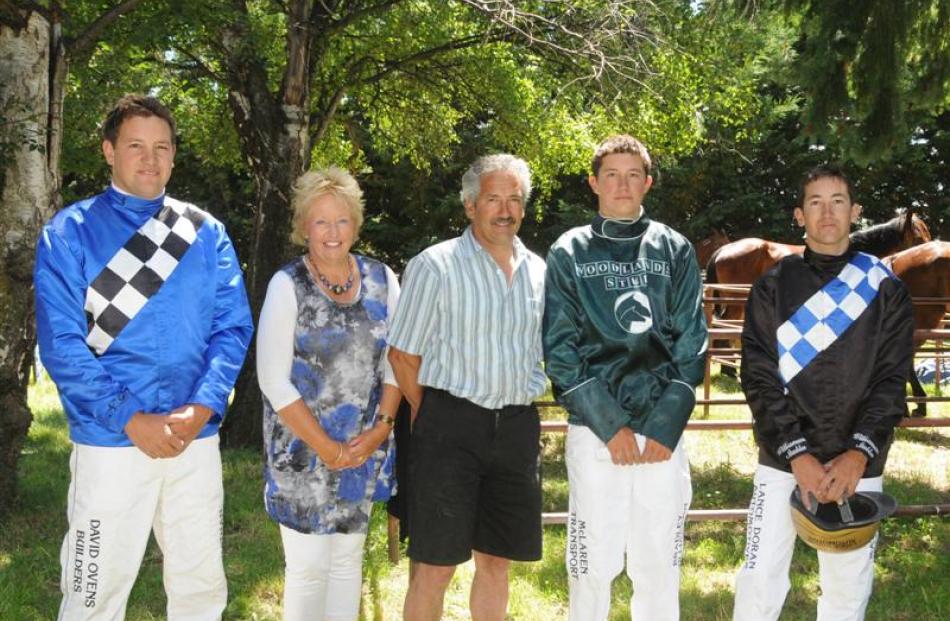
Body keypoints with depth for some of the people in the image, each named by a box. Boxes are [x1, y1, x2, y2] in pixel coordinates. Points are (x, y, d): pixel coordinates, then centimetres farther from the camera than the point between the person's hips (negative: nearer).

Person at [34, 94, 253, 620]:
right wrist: (133, 420, -16)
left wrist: (202, 408, -13)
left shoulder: (205, 232, 8)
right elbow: (61, 343, -9)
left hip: (198, 439, 3)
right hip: (110, 442, -3)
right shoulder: (69, 232, -2)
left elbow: (233, 327, 2)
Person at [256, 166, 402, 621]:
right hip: (303, 448, -4)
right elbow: (274, 381, -11)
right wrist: (326, 447, -12)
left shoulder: (381, 280, 3)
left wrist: (382, 426, -6)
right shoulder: (287, 285, -9)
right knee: (308, 566, -1)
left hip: (365, 448, 4)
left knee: (348, 558, 12)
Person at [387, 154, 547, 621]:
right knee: (435, 565, -1)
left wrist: (519, 413, 10)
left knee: (496, 561, 13)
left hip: (517, 426, 5)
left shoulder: (538, 271, 10)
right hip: (451, 426, -5)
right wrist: (433, 419, 1)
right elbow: (403, 354, -3)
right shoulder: (435, 266, -6)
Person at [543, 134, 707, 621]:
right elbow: (559, 348, 0)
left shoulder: (675, 250, 9)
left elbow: (691, 344, 5)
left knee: (658, 564, 6)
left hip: (663, 430, 1)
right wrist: (609, 424, -9)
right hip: (593, 429, -1)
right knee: (592, 563, 1)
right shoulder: (569, 252, 6)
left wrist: (666, 426, -6)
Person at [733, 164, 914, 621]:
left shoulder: (885, 291, 4)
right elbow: (759, 377, -3)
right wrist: (797, 453, -15)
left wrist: (860, 453, -16)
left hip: (858, 466, 1)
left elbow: (891, 379, -1)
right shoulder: (773, 288, 3)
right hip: (781, 462, 0)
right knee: (761, 582, -1)